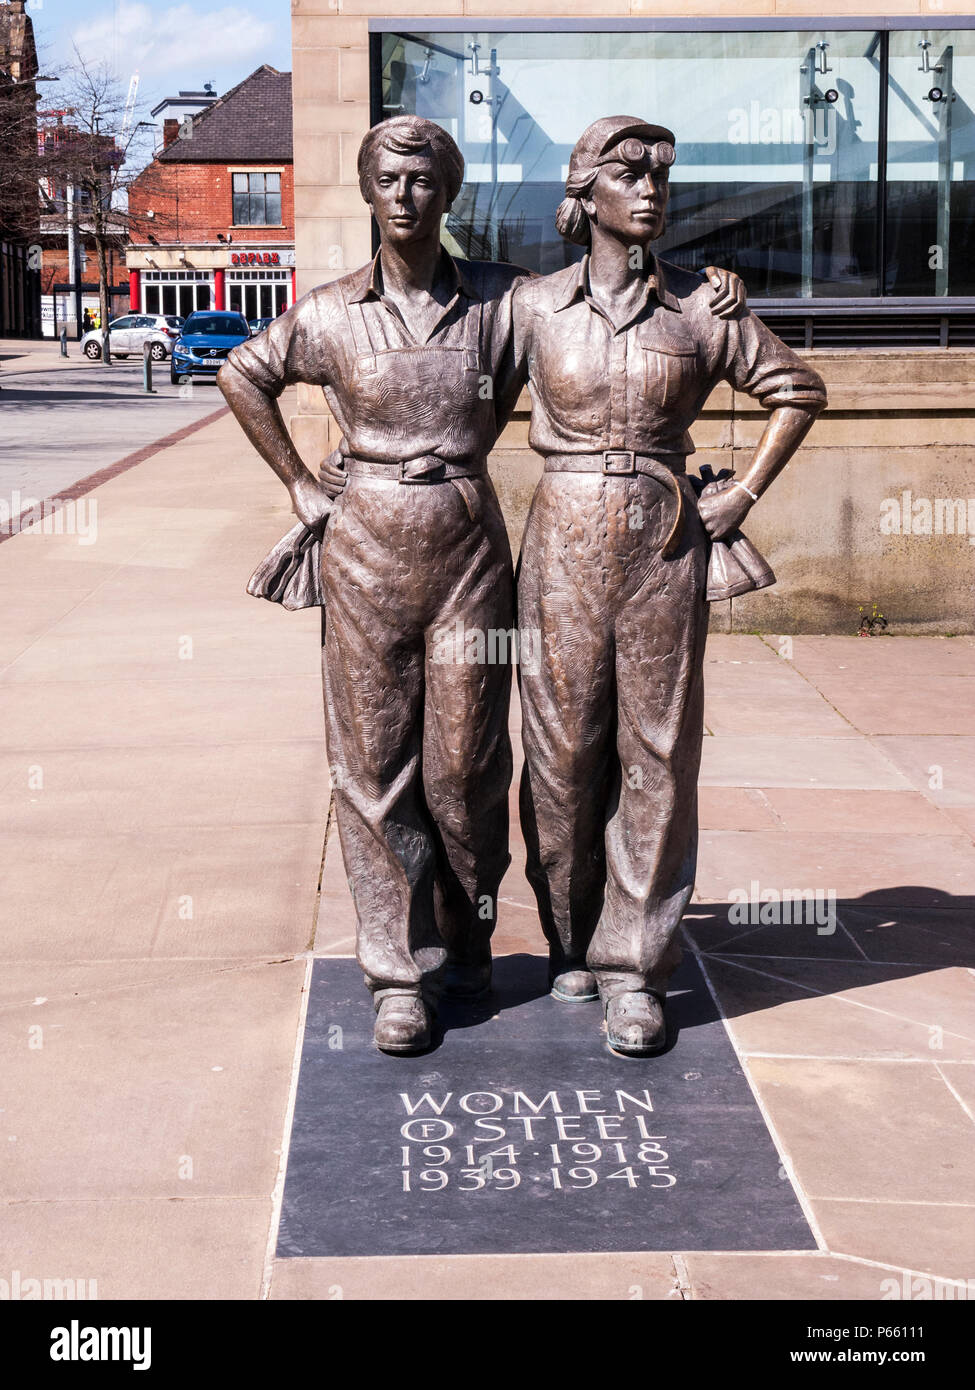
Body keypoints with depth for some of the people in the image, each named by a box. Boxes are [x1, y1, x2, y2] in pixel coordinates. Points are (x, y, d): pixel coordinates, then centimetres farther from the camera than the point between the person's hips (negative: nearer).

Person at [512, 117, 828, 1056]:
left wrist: (745, 494, 5)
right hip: (564, 544, 0)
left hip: (664, 545, 0)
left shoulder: (699, 309, 2)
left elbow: (797, 389, 12)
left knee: (656, 752, 2)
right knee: (562, 749, 5)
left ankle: (633, 968, 11)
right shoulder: (533, 306, 2)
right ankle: (571, 942, 24)